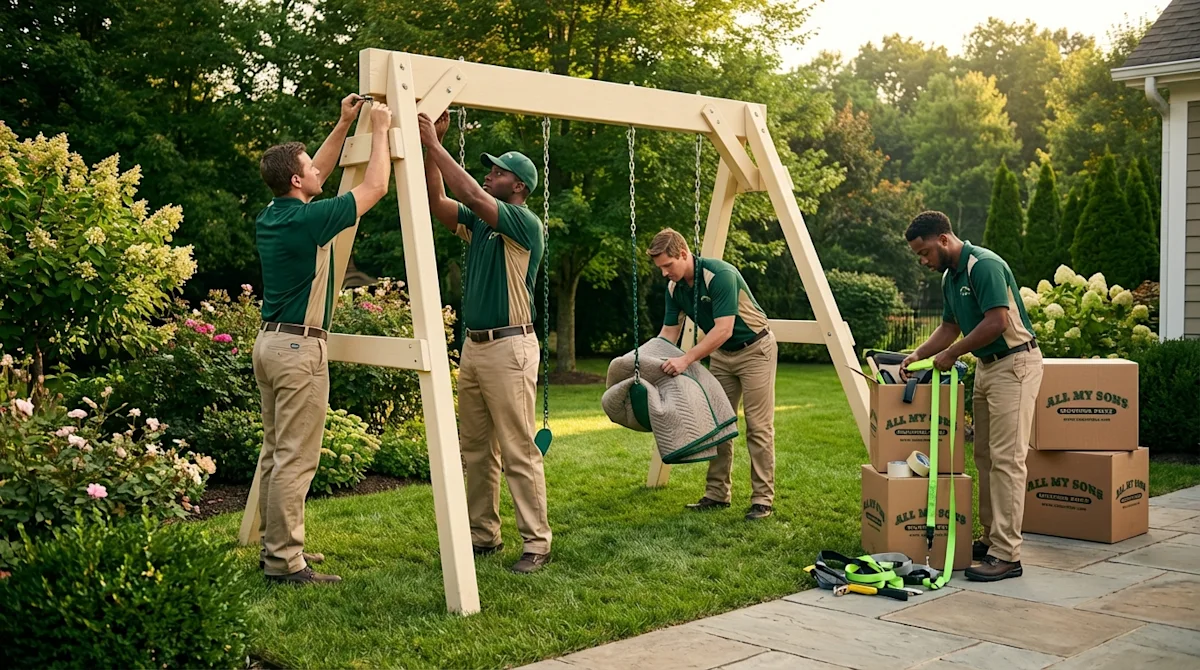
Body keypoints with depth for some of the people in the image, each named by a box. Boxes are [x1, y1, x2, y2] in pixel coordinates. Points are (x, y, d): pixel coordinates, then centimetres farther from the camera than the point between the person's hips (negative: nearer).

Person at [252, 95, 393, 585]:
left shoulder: (270, 217, 8)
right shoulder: (307, 220, -17)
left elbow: (315, 176, 25)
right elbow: (374, 186, -10)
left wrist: (344, 126, 24)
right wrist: (379, 129, 2)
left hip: (271, 341, 10)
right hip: (300, 347, -10)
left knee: (275, 451, 14)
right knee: (296, 458, -6)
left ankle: (275, 546, 21)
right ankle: (284, 562, -3)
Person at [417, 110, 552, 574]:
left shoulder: (525, 223, -8)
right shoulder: (477, 223, 15)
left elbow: (473, 195, -21)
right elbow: (436, 201, 5)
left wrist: (435, 146, -18)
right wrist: (430, 145, -2)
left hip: (509, 346, -9)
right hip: (473, 344, 9)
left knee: (518, 451, -7)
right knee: (475, 448, 12)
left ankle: (537, 543, -2)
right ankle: (483, 534, 21)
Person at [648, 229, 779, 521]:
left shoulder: (720, 274, -29)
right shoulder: (674, 287, -5)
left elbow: (723, 330, -33)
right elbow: (668, 333, 0)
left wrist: (686, 360, -35)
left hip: (754, 349, -7)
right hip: (721, 354, 8)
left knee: (758, 427, -7)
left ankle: (763, 499, -2)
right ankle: (717, 493, 13)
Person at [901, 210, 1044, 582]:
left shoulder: (984, 265, -19)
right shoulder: (949, 277, 12)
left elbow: (997, 321, -26)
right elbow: (950, 327, 20)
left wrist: (951, 354, -16)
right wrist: (917, 356, 5)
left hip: (1014, 363, -10)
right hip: (987, 365, 10)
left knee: (1006, 458, -11)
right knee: (985, 455, 12)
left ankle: (1006, 555, -10)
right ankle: (991, 538, 20)